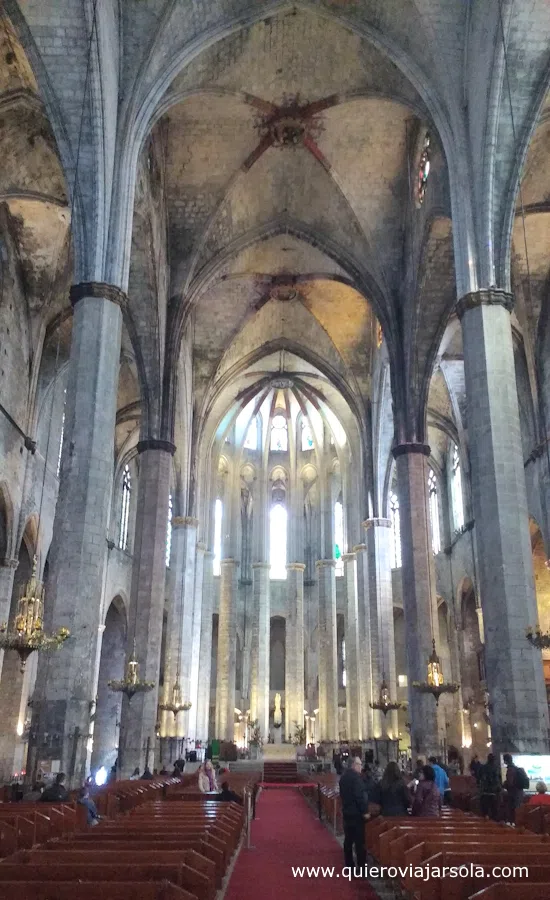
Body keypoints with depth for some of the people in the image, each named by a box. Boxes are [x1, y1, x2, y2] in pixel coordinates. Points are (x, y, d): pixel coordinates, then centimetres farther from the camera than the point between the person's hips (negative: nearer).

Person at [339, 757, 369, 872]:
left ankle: (349, 865, 19)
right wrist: (365, 811, -17)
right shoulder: (356, 776, -18)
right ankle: (361, 867, -1)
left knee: (348, 840, 13)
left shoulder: (344, 777, 11)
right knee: (359, 841, -3)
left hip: (347, 812, 9)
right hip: (356, 813, -9)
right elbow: (360, 795, -23)